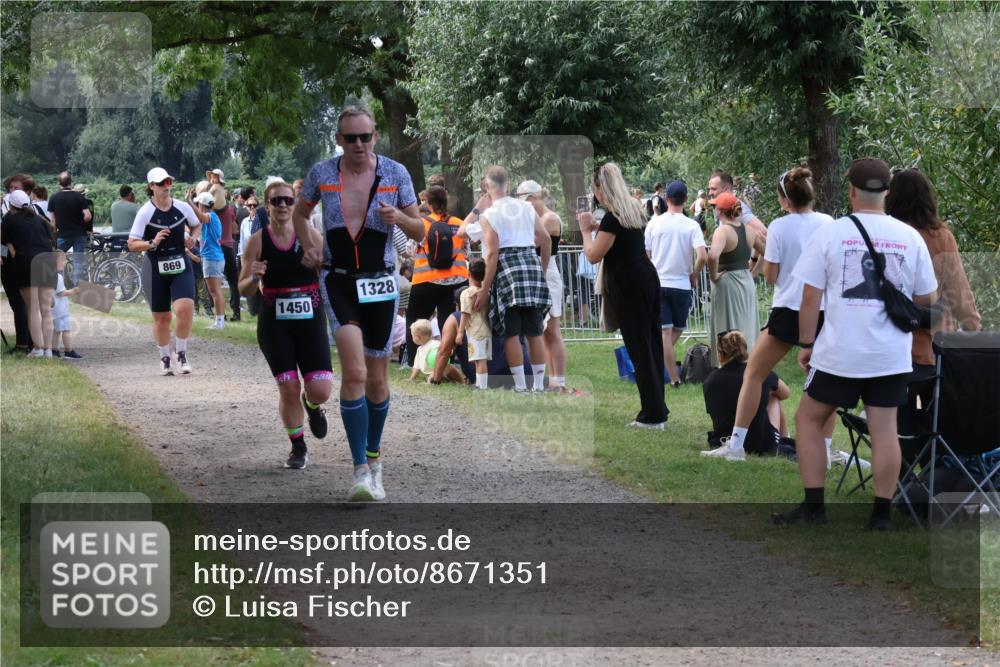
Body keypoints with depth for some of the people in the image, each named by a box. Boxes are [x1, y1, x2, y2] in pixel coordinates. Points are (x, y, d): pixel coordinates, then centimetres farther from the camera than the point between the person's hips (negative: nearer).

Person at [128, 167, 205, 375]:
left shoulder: (183, 207, -1)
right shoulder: (145, 212, -9)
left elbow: (197, 225, 19)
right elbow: (132, 245, -8)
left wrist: (193, 238, -2)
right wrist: (152, 244, -23)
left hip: (181, 266, 1)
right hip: (157, 270, -1)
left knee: (185, 308, -18)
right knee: (161, 317, 7)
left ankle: (182, 354, 0)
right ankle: (165, 358, 25)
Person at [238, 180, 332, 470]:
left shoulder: (311, 236, 0)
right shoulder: (257, 241, -2)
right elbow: (244, 290, 1)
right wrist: (254, 277, -20)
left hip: (310, 319, 1)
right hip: (274, 324, -1)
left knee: (320, 390, -8)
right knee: (288, 388, -5)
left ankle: (312, 405, 31)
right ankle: (298, 447, 16)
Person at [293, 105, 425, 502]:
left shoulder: (395, 173, -1)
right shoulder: (322, 174, 0)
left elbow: (419, 231, 3)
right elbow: (300, 213, 20)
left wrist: (399, 218, -19)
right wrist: (308, 246, 2)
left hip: (380, 283, 1)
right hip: (338, 281, -1)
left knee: (377, 380, 8)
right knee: (355, 372, -18)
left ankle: (374, 459, 30)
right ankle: (361, 469, -16)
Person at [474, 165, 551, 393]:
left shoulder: (489, 216, -3)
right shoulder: (527, 208, 11)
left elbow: (492, 254, -10)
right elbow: (546, 241, 12)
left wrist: (484, 290, -7)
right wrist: (542, 269, 27)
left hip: (507, 268, -5)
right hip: (532, 263, 5)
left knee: (511, 333, 0)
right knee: (535, 331, 9)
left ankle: (520, 387, -3)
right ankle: (539, 385, 9)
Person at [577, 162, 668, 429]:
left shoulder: (613, 218, -17)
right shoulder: (633, 209, 10)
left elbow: (593, 255, -14)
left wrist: (586, 230, 0)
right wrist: (597, 226, 17)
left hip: (629, 286, -9)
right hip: (647, 278, 9)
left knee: (640, 349, -4)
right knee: (652, 344, 12)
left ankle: (653, 415, -2)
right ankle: (657, 409, 18)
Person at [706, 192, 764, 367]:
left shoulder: (723, 231, -17)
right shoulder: (748, 230, 5)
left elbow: (713, 255, -34)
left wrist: (713, 275, -19)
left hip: (727, 282, -7)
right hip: (747, 282, 7)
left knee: (728, 333, 0)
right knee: (746, 329, 15)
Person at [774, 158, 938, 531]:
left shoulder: (830, 233, -5)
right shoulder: (910, 237, 1)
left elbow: (810, 297, -4)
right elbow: (927, 300, 9)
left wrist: (806, 344, 6)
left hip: (839, 353, -2)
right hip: (891, 356, 2)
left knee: (809, 418, 13)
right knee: (884, 429, 6)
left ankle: (813, 506, 11)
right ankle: (882, 515, 6)